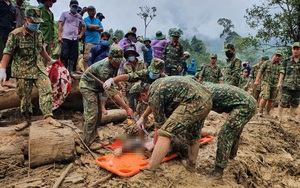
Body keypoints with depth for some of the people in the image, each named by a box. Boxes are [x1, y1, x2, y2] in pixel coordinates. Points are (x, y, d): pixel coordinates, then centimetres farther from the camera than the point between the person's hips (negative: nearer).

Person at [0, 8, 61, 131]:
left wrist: (50, 60, 29)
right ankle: (27, 120, 20)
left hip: (38, 67, 4)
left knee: (46, 89, -13)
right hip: (22, 71, -4)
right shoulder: (15, 34, -9)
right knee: (24, 97, 4)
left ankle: (48, 117, -13)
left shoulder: (39, 34, 6)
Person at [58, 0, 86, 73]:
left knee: (73, 56, 4)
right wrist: (59, 36, -6)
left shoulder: (79, 16, 16)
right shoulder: (64, 14, 8)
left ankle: (71, 71, 12)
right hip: (65, 38, -3)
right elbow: (60, 25, 4)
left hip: (75, 39, 3)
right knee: (64, 55, -8)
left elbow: (84, 27, 27)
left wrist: (80, 35, 14)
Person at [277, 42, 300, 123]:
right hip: (287, 85, -2)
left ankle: (291, 116, 26)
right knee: (284, 102, -4)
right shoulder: (286, 61, 3)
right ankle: (279, 114, 14)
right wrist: (280, 82, -7)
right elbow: (282, 72, 1)